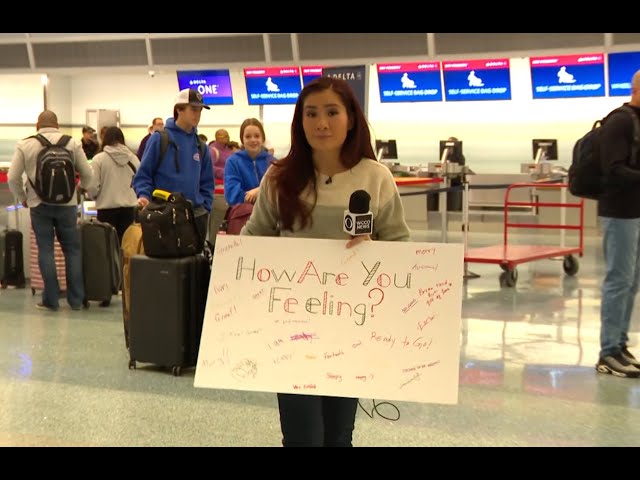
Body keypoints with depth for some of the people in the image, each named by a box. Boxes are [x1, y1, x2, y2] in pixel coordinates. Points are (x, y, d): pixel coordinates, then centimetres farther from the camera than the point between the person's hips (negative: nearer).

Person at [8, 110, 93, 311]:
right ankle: (76, 299, 10)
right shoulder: (72, 143, 1)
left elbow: (13, 177, -3)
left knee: (45, 250, 6)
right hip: (67, 204, 0)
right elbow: (87, 174, 2)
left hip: (38, 205, 0)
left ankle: (51, 300, 7)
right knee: (72, 249, 9)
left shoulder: (25, 145, 0)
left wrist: (22, 197, 14)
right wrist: (80, 190, 23)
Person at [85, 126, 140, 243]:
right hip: (129, 206, 3)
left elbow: (93, 186, -7)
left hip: (107, 207, -3)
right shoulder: (133, 158, 2)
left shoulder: (99, 159, -7)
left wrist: (95, 196, 14)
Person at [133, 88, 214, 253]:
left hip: (196, 215, 5)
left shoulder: (200, 145, 10)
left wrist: (205, 208, 5)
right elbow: (143, 174, -4)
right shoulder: (160, 139, -5)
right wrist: (143, 195, -19)